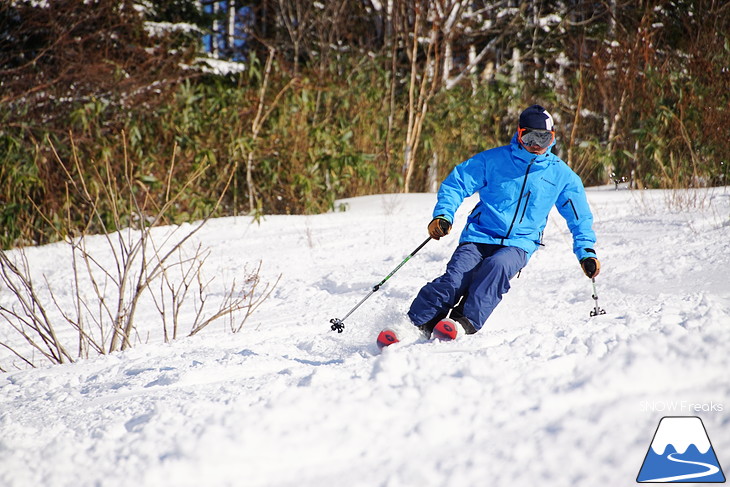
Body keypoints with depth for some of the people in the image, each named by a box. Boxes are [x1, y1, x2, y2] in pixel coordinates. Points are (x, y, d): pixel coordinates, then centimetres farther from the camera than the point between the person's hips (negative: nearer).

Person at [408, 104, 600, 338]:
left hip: (519, 244, 0)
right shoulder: (494, 160, 2)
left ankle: (466, 321, -40)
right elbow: (456, 183, 4)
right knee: (455, 279, -25)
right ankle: (413, 325, -21)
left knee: (498, 266, -35)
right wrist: (443, 214, -12)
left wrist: (586, 252, 10)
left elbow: (580, 217, 19)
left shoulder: (561, 174, 8)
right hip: (479, 237, 0)